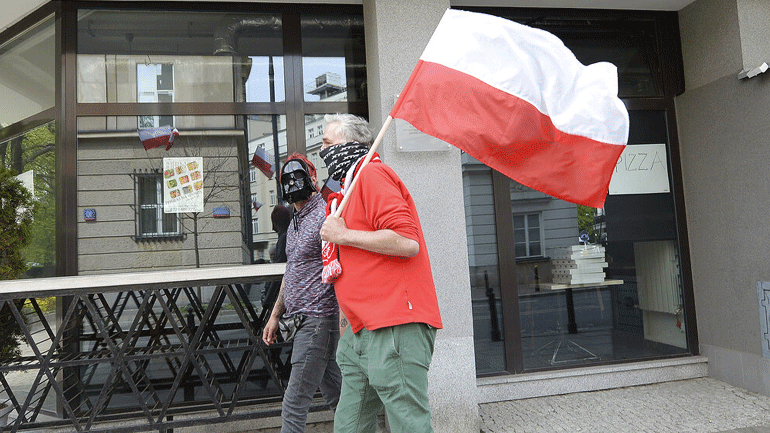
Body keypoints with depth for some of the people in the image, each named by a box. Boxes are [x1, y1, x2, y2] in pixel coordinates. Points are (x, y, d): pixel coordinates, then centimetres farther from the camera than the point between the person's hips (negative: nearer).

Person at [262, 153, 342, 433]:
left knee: (295, 404, -4)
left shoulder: (324, 216, -11)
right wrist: (275, 316, 22)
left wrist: (344, 323, -24)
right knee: (335, 393, 15)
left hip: (318, 319, -9)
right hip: (302, 319, 9)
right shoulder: (295, 221, 18)